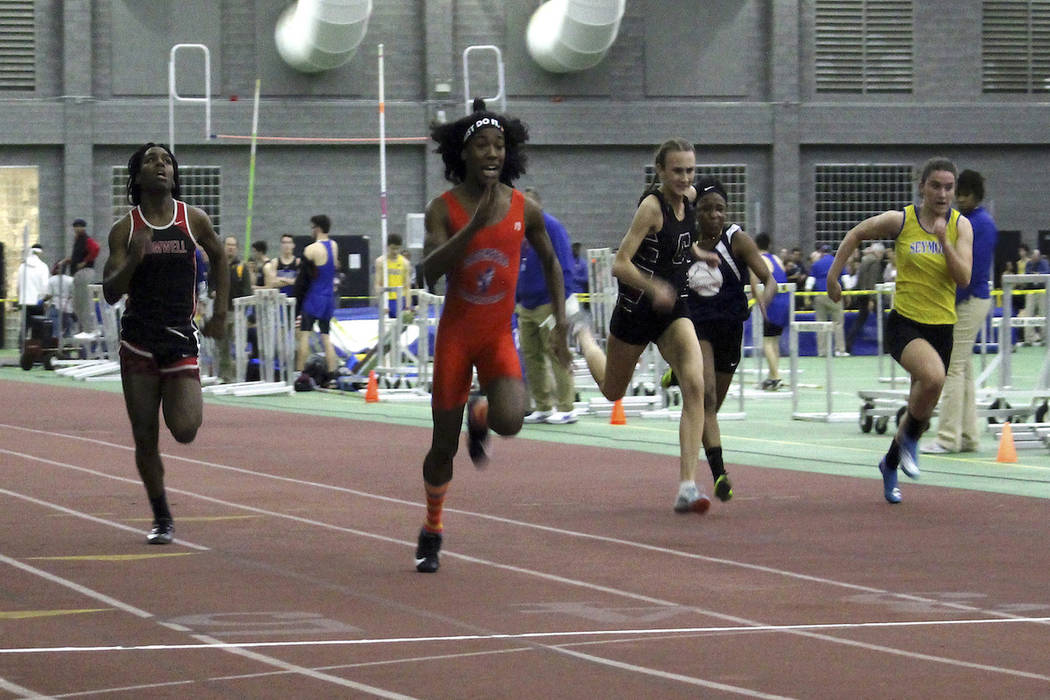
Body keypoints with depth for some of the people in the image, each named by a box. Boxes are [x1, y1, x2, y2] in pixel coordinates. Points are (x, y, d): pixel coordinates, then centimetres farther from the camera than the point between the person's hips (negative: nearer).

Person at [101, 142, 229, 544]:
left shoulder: (194, 221, 1)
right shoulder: (125, 231, 0)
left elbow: (218, 257, 21)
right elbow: (110, 293, -4)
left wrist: (220, 310, 17)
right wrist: (133, 260, -22)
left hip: (181, 339, 0)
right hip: (138, 342, 0)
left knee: (185, 431, -16)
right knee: (145, 439, 1)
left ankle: (176, 403, 21)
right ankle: (162, 519, 17)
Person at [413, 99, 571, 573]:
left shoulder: (525, 210, -2)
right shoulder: (444, 209, -8)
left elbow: (550, 262, 14)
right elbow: (430, 271, -23)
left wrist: (560, 323, 8)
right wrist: (475, 225, -31)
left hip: (499, 336, 1)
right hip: (456, 334, -1)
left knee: (509, 421, -25)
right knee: (443, 445, 3)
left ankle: (480, 414, 14)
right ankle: (432, 531, 25)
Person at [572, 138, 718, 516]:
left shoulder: (689, 197, 0)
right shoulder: (651, 206, -21)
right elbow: (620, 264, -27)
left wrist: (697, 253, 12)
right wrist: (654, 287, -41)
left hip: (674, 308, 4)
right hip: (637, 309, -4)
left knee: (694, 386, -19)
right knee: (612, 390, 19)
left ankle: (687, 486, -22)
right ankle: (584, 337, 55)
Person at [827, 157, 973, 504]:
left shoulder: (960, 225, -1)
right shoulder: (900, 221, -6)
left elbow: (963, 278, -11)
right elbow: (856, 234, 10)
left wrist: (943, 240, -21)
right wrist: (833, 275, 10)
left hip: (941, 327, 4)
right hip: (904, 322, -4)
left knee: (921, 406, 13)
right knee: (933, 376, -33)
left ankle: (891, 464, 40)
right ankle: (910, 441, -7)